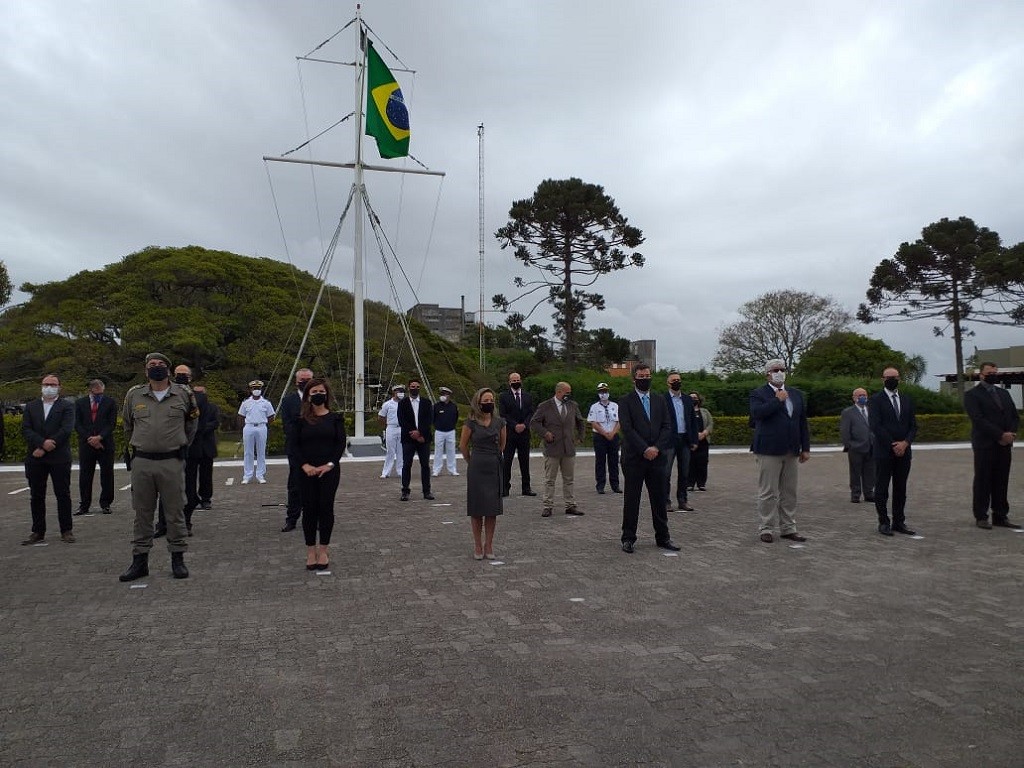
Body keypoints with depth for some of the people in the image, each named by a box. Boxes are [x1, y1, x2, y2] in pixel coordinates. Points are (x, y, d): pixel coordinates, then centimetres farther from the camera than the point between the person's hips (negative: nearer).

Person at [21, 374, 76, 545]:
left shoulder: (67, 407, 2)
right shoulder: (31, 406, 13)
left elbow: (66, 430, -10)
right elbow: (26, 429, 1)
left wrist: (45, 448, -13)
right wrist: (42, 443, -16)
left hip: (59, 458, -3)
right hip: (35, 459, 4)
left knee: (63, 495, 1)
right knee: (36, 496, 8)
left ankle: (66, 530, 7)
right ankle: (38, 531, 17)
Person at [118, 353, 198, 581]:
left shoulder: (183, 395, 2)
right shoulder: (134, 395, 6)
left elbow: (192, 423, 17)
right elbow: (128, 427, 21)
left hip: (172, 462, -2)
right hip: (141, 463, 2)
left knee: (175, 512, 4)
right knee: (142, 513, 9)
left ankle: (178, 559, 13)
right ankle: (140, 561, 18)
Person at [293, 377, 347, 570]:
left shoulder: (335, 418, 2)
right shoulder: (301, 419, 4)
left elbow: (341, 442, -2)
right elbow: (295, 444, 1)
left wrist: (330, 464, -13)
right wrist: (305, 465, -12)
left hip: (330, 470, 0)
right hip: (307, 471, 1)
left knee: (326, 508, 1)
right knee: (309, 509, 4)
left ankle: (323, 551, 11)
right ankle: (310, 551, 14)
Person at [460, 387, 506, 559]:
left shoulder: (499, 422, 2)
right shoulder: (471, 423, -6)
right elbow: (463, 446, 5)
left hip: (495, 467, 3)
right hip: (477, 468, -2)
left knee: (492, 509, 5)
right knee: (477, 508, 3)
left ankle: (489, 545, 16)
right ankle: (478, 546, 14)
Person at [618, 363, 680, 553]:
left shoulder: (660, 401, 13)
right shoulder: (626, 402, -1)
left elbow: (667, 427, 5)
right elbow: (627, 429, -10)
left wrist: (656, 448, -9)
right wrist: (644, 449, -16)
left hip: (656, 457, 4)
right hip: (634, 458, -4)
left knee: (659, 499, 9)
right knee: (631, 500, 3)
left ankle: (662, 537, 20)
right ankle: (628, 538, 12)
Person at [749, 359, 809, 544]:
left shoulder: (796, 394, 15)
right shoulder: (758, 394, -1)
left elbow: (803, 422, 15)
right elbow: (757, 413, -21)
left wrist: (806, 448, 10)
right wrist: (778, 400, -14)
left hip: (791, 451, 5)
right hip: (769, 450, -5)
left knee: (789, 492, 10)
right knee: (768, 492, -1)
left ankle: (788, 528, 19)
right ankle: (766, 529, 8)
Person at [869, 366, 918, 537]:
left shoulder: (907, 400, 14)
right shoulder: (875, 400, -2)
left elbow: (913, 425, 9)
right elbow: (876, 426, -10)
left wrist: (905, 443, -8)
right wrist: (892, 445, -12)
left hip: (903, 451, 5)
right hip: (883, 452, -5)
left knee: (901, 489, 8)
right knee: (881, 489, 0)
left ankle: (899, 522, 15)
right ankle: (883, 523, 6)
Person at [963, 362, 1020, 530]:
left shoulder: (1004, 393, 18)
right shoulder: (972, 394, -2)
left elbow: (1015, 416, 14)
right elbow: (978, 419, -13)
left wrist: (1010, 434, -5)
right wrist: (1001, 435, -17)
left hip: (1004, 445, 6)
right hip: (985, 445, -5)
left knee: (1001, 482, 7)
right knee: (983, 482, -1)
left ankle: (1000, 516, 12)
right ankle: (981, 517, 5)